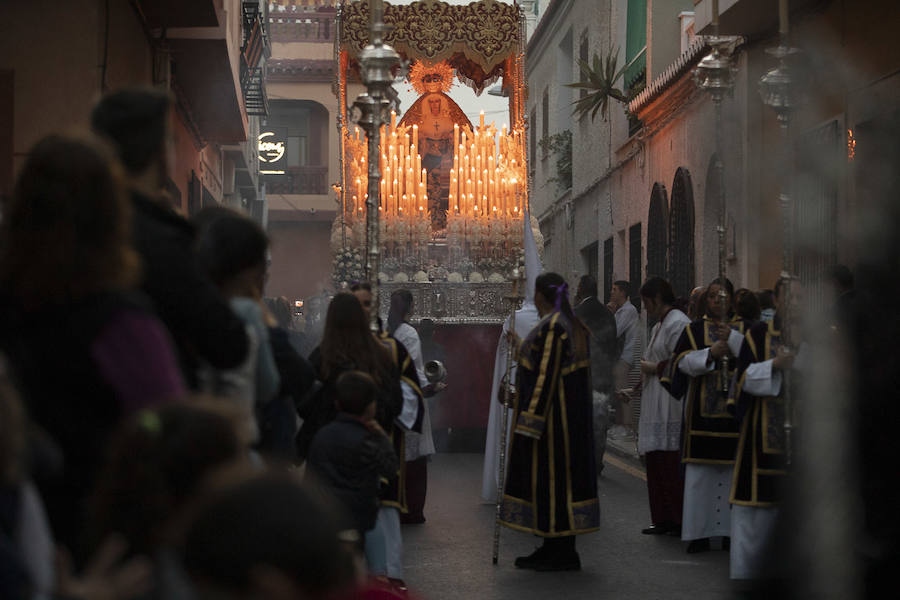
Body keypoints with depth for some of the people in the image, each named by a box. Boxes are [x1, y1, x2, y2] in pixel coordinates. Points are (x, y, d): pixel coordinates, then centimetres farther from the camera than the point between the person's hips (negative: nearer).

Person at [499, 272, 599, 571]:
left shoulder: (551, 326, -17)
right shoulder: (573, 325, 12)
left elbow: (546, 375, -21)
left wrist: (531, 420, -20)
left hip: (550, 413, -10)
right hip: (572, 416, 10)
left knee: (550, 476, -4)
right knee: (561, 473, 11)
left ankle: (562, 554, 0)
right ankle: (554, 548, 16)